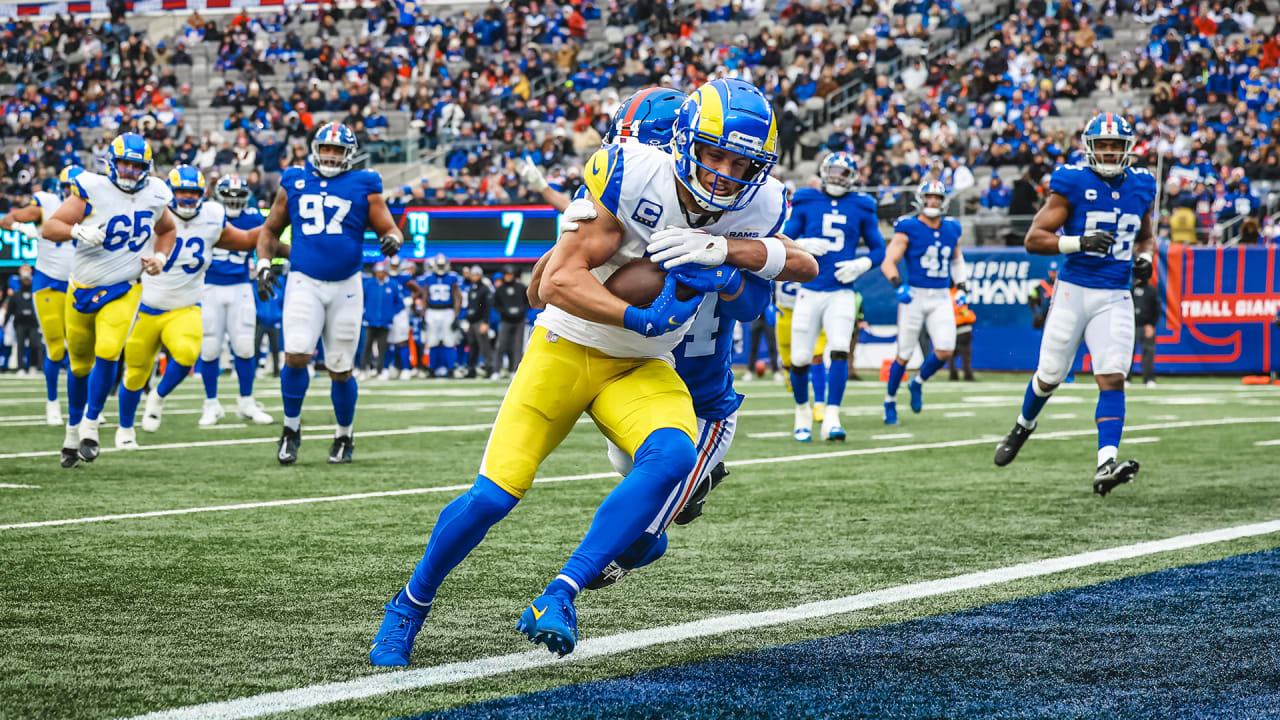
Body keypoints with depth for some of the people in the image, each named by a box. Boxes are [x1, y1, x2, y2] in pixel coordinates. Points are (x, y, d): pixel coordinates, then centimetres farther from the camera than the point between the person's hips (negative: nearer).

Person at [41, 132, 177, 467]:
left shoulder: (154, 196, -1)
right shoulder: (92, 191, -13)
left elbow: (168, 230, 21)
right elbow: (50, 227, -15)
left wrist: (160, 257, 2)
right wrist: (77, 231, -34)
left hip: (123, 291, 1)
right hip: (83, 288, -1)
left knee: (108, 353, -21)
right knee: (80, 364, 10)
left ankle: (91, 426, -8)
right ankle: (72, 431, 30)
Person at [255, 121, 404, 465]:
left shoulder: (364, 186, 4)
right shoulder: (294, 183, 8)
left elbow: (388, 228, 6)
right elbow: (270, 230, 17)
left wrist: (392, 240, -17)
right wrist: (264, 265, 3)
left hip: (345, 287, 0)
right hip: (304, 284, 0)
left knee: (341, 370, 4)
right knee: (296, 356, -17)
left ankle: (344, 437, 25)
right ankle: (291, 429, 1)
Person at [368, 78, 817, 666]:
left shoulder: (754, 207, -7)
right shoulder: (634, 176, -23)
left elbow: (806, 265, -17)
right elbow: (558, 282, -25)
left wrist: (723, 249, -30)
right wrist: (641, 319, -39)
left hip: (641, 370, 3)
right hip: (567, 347, -3)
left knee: (672, 458, -29)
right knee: (492, 496, -10)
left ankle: (560, 596, -23)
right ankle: (412, 603, 19)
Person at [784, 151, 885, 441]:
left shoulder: (861, 208, 7)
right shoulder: (806, 203, 5)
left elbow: (878, 249, 12)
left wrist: (861, 264, -7)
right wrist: (802, 245, -16)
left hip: (841, 294, 0)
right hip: (809, 292, 0)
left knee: (839, 351, -19)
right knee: (799, 359, 1)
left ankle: (831, 419, -18)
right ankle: (803, 410, 28)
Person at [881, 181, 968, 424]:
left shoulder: (952, 230, 8)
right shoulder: (908, 229, -7)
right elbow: (888, 262, -9)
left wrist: (961, 287, 15)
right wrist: (898, 285, -25)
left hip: (941, 298, 4)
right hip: (914, 295, -4)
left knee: (945, 351, -10)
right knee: (904, 354, 0)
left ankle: (918, 383, 18)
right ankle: (890, 400, 20)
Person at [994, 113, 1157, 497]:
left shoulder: (1140, 187, 8)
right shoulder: (1073, 183, -7)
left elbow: (1145, 236, 26)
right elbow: (1034, 238, -10)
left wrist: (1144, 257, 3)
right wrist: (1079, 242, -23)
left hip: (1114, 299, 2)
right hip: (1073, 291, -2)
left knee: (1113, 378, -13)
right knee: (1049, 375, 9)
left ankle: (1105, 465, -22)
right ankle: (1024, 425, 41)